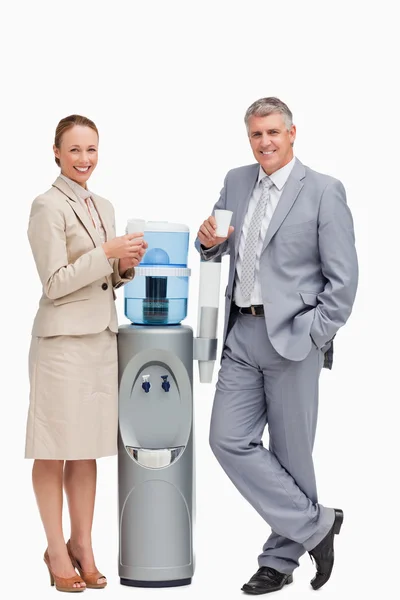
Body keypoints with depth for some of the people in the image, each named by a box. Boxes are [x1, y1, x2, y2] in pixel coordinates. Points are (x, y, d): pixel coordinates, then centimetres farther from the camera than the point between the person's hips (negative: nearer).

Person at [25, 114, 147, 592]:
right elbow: (55, 283, -12)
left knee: (88, 450, 11)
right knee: (54, 451, 1)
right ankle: (57, 550, 10)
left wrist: (125, 266, 1)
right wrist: (106, 253, -17)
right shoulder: (48, 207, -8)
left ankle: (83, 546, 19)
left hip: (101, 336, 7)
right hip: (62, 338, -7)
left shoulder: (103, 207, 15)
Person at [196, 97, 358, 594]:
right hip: (242, 334, 6)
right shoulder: (236, 182, 12)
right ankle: (315, 524, 10)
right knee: (229, 440, -1)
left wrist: (314, 337, -12)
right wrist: (210, 241, -1)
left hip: (292, 338, -6)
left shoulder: (323, 191, -5)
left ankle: (281, 558, 19)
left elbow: (343, 277, -7)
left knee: (291, 452, 3)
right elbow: (218, 252, 23)